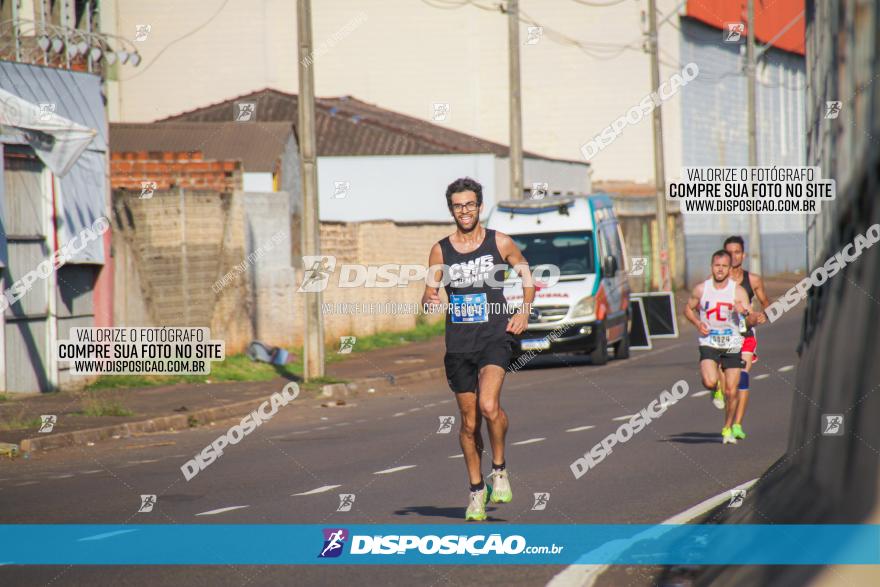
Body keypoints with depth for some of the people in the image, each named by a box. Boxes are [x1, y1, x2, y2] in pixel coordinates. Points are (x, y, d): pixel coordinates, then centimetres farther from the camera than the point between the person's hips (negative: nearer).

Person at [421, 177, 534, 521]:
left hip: (495, 337, -2)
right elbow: (428, 295, 8)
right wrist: (430, 299, -15)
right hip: (459, 342, 3)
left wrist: (524, 311, 1)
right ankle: (477, 489, 24)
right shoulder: (440, 251, 4)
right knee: (469, 421, 7)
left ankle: (499, 469, -2)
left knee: (489, 405, -24)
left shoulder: (500, 243, 1)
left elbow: (527, 275, 15)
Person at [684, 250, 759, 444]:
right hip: (709, 343, 0)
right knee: (709, 382, -23)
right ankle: (715, 391, 15)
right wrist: (697, 323, -4)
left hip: (732, 345, 0)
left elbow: (752, 321, -8)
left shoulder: (738, 291, -5)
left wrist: (745, 312, -31)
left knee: (731, 392, 1)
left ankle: (728, 428, 22)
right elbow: (688, 308, 15)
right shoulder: (701, 289, -2)